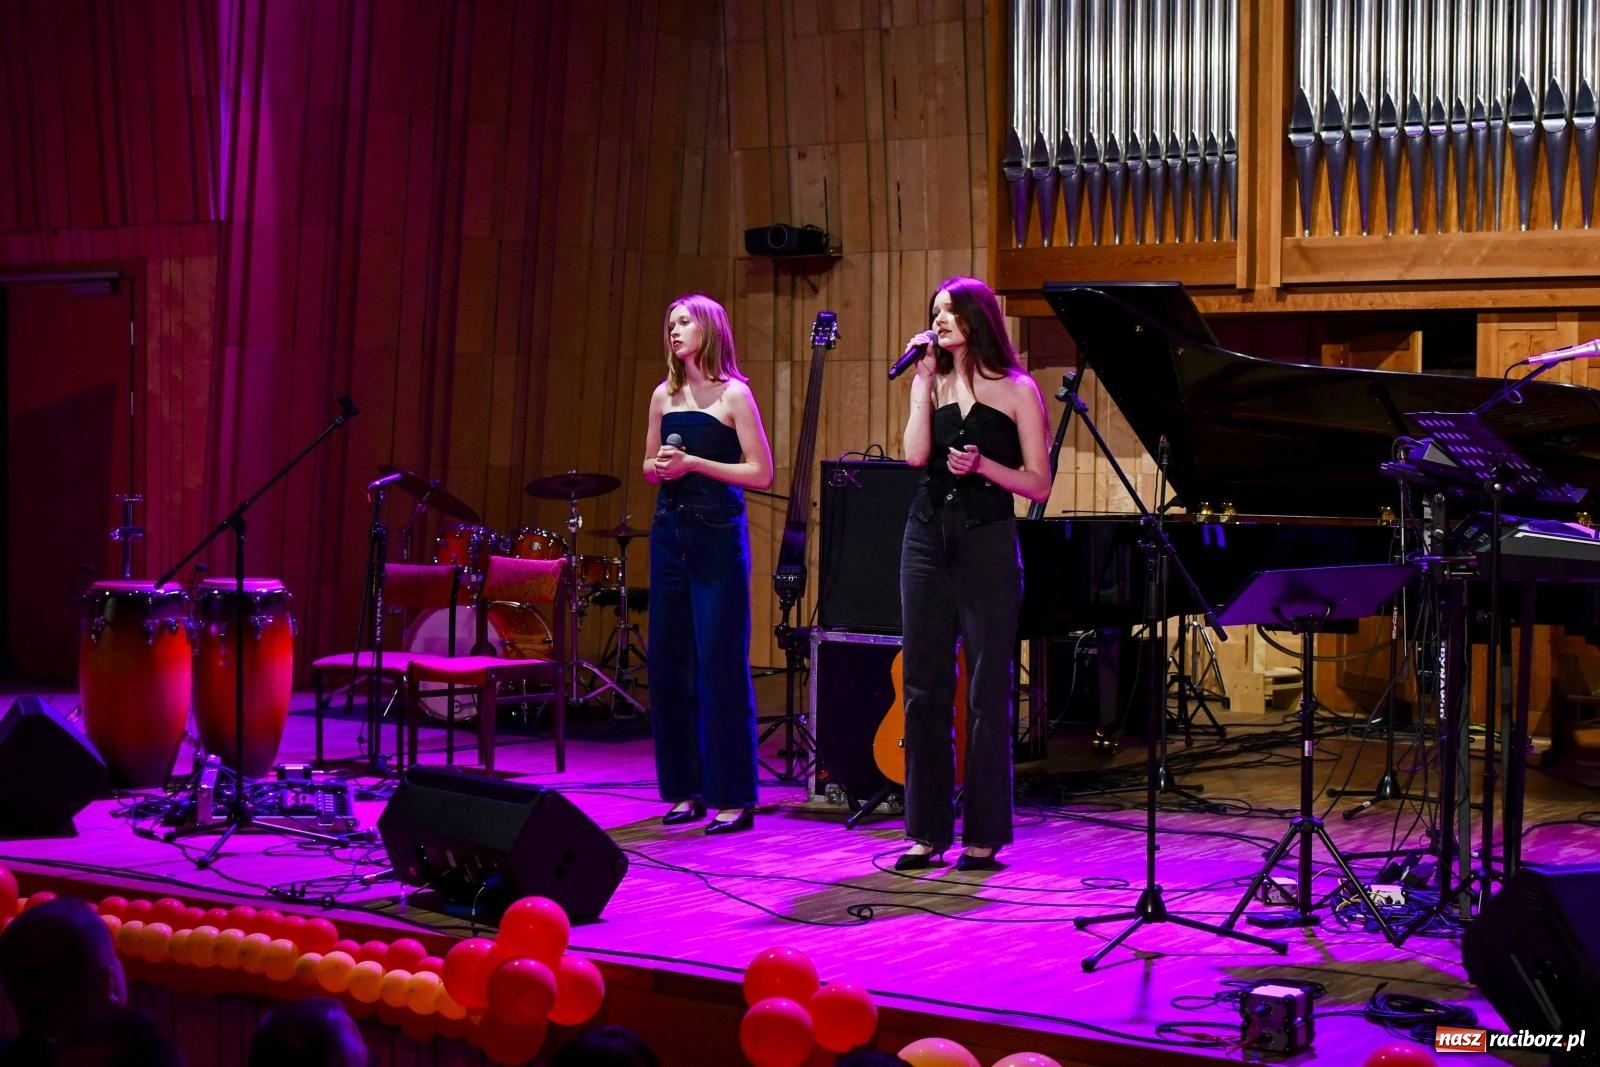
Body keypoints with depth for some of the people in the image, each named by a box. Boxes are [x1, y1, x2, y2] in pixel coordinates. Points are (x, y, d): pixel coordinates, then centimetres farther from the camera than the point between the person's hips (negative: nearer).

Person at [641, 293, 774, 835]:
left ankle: (732, 796, -2)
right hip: (669, 531, 6)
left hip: (718, 534, -6)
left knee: (720, 663, -6)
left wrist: (694, 464, -14)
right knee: (669, 662, 5)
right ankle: (685, 788, 14)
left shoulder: (733, 395, -3)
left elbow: (761, 472, -7)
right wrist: (659, 468, -2)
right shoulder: (664, 395, 12)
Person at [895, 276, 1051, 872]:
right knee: (924, 685, 4)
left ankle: (983, 836, 6)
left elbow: (1039, 485, -2)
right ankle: (927, 832, 10)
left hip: (988, 541, -4)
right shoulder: (931, 383, 11)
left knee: (988, 691, -1)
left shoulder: (1016, 390, 0)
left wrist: (982, 465, -16)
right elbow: (915, 454, -7)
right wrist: (925, 378, -5)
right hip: (929, 537, 4)